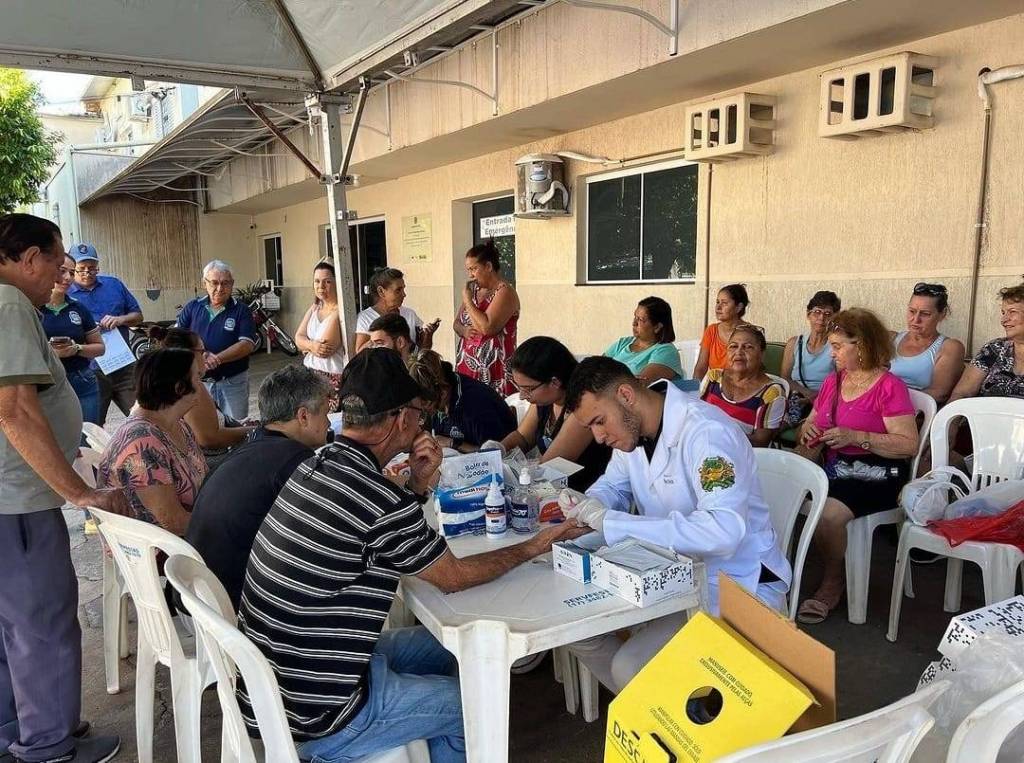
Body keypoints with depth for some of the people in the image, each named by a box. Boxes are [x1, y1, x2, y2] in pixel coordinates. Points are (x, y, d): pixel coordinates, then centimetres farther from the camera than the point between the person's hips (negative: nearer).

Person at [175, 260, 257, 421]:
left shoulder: (241, 310, -2)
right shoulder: (192, 308, 6)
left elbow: (247, 345, -11)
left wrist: (216, 359, -22)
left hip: (233, 382, -2)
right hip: (198, 381, 2)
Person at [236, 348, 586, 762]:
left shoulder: (316, 465, -2)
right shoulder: (381, 499, -27)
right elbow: (453, 576, -10)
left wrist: (418, 484, 0)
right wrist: (537, 545, 1)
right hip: (315, 718, -8)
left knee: (437, 647, 23)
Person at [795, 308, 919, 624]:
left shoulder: (889, 387, -8)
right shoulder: (833, 381, 13)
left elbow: (909, 445, -14)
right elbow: (811, 423, 24)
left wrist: (856, 437, -22)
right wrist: (808, 430, -1)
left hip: (874, 476, -6)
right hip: (833, 469, 6)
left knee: (829, 513, -31)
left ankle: (833, 582, -3)